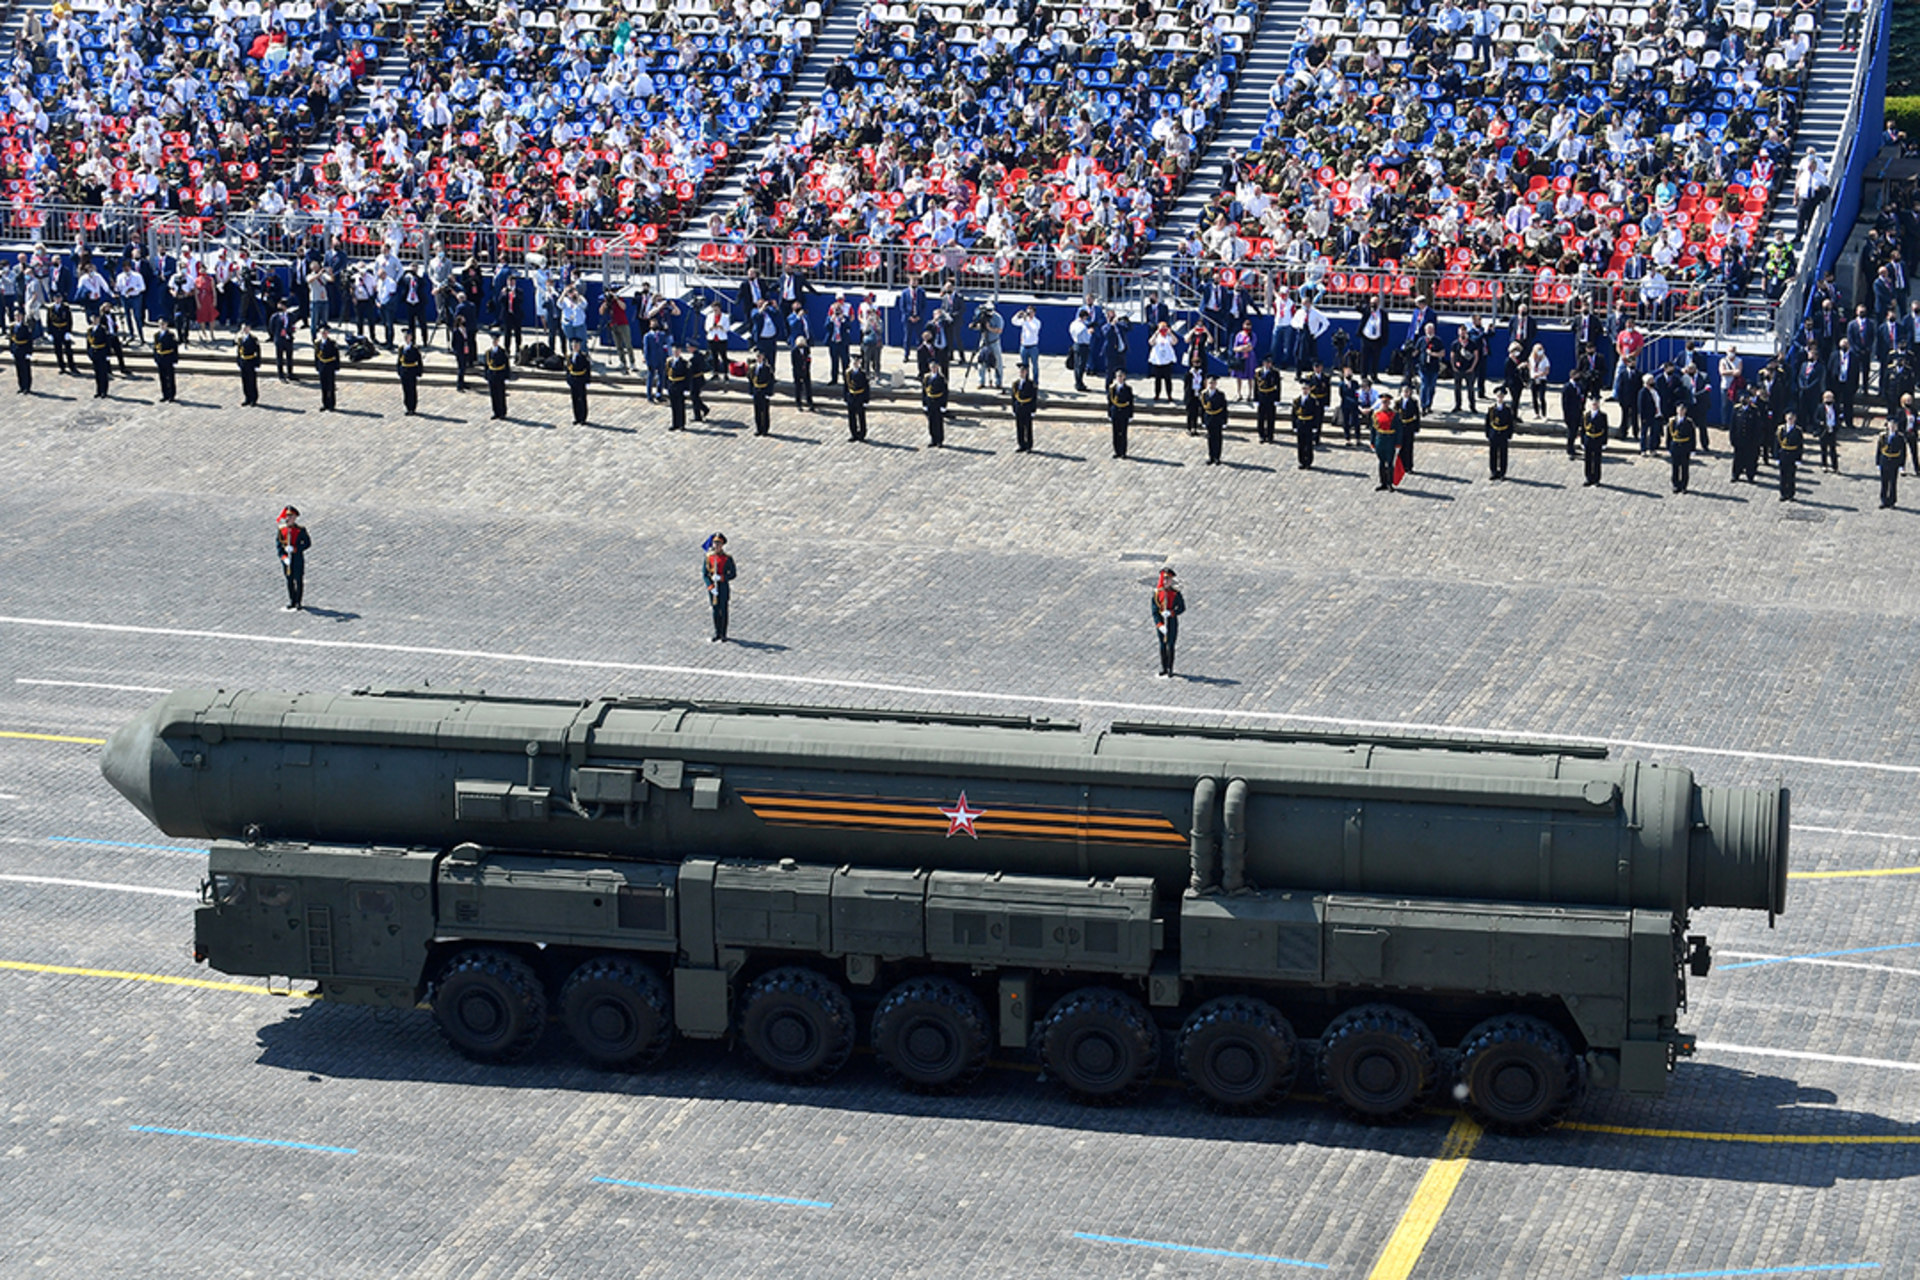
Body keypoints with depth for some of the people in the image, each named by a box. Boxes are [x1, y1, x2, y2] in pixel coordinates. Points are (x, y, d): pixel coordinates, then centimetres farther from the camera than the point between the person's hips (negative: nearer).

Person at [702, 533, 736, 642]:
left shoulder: (728, 558, -6)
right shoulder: (708, 557, 0)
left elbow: (733, 574, -5)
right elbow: (704, 574, 0)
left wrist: (720, 577, -21)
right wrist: (711, 587, -13)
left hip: (724, 586, -3)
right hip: (712, 587, 3)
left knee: (723, 611, 2)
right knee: (715, 611, 10)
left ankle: (723, 636, 10)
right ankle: (717, 634, 19)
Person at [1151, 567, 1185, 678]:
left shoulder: (1176, 593, -8)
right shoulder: (1157, 593, -4)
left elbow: (1182, 608, -2)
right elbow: (1154, 611, -5)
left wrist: (1171, 613, -20)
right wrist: (1159, 625, -15)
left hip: (1172, 622, -2)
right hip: (1160, 622, 2)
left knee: (1170, 646, -1)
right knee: (1162, 645, 10)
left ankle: (1170, 671, 4)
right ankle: (1163, 670, 21)